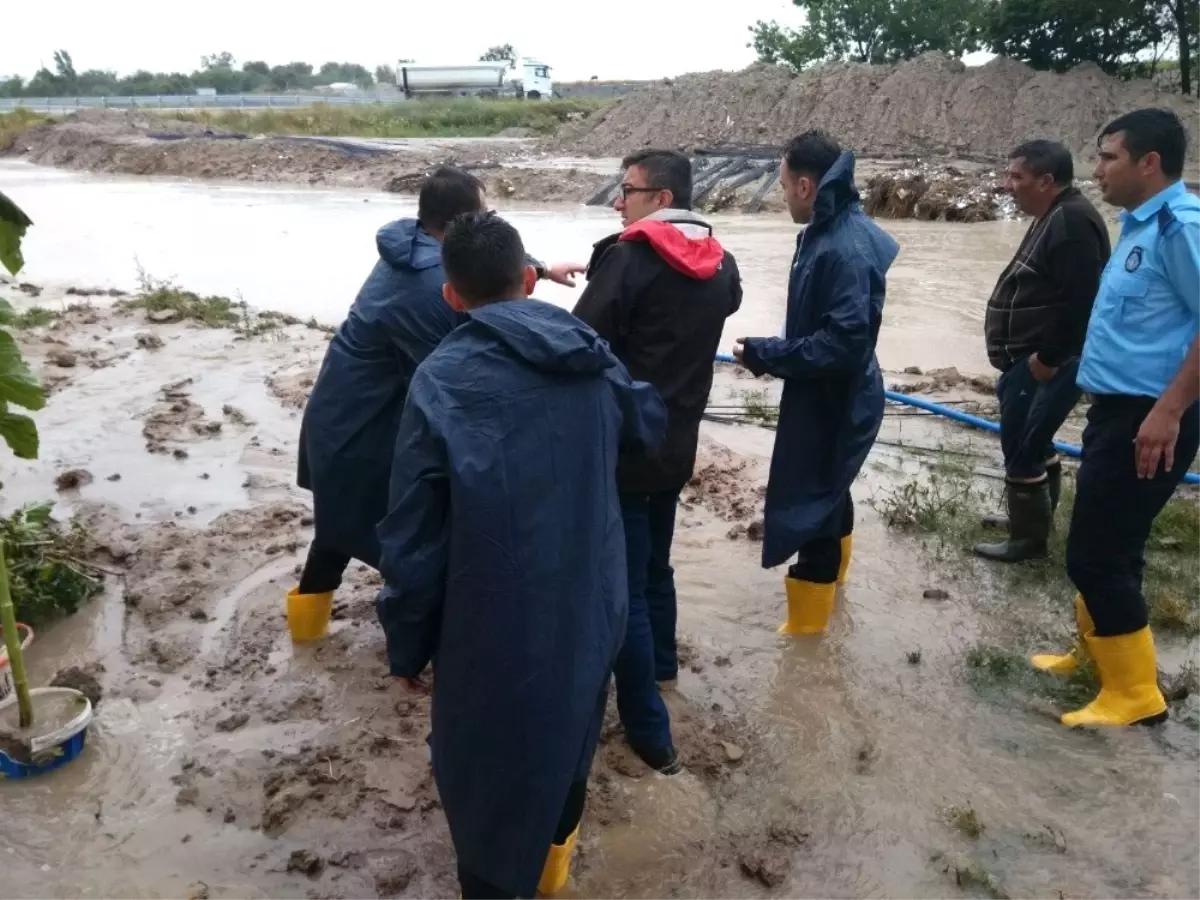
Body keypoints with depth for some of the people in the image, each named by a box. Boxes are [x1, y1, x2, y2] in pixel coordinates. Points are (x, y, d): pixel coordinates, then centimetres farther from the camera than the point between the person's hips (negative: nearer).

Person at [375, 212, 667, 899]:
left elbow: (414, 542, -16)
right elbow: (652, 423, 19)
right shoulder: (592, 360, -3)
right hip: (590, 613, 6)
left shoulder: (442, 381, -18)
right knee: (568, 743, 29)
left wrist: (408, 648, -1)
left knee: (485, 775, 16)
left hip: (497, 631, -6)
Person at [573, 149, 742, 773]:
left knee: (622, 586, 2)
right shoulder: (721, 265, 7)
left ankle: (649, 732, 9)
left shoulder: (629, 256, -15)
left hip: (622, 444, -7)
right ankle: (661, 664, 47)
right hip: (677, 443, 7)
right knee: (655, 566, 26)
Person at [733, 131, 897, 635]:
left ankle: (806, 618, 22)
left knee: (807, 501, 4)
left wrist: (764, 355, -24)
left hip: (834, 402, -10)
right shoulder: (828, 232, 4)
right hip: (826, 396, 10)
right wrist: (770, 350, 2)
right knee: (828, 490, 28)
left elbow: (843, 342, -32)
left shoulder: (846, 249, -28)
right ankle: (833, 569, 52)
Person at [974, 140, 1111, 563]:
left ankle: (1029, 538, 9)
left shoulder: (1071, 222, -20)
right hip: (1032, 357, 11)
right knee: (1032, 439, 21)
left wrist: (1047, 358, -22)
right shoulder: (1056, 217, 14)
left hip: (1046, 361, -11)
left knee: (1021, 445, -4)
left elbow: (1078, 301, -27)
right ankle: (1034, 515, 36)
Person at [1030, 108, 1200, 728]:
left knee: (1095, 554, -4)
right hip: (1116, 410, 10)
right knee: (1103, 544, 20)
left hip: (1146, 418, -10)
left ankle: (1135, 691, 12)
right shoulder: (1140, 225, 13)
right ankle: (1095, 653, 38)